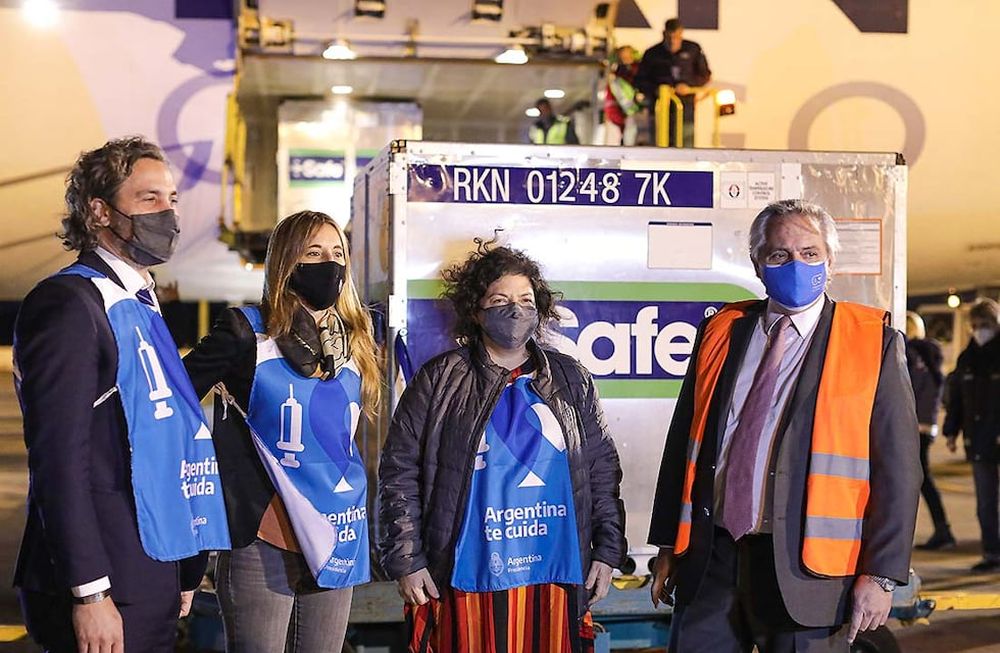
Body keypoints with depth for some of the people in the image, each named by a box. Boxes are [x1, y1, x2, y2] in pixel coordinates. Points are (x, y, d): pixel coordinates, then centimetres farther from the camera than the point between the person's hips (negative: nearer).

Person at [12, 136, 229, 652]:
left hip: (154, 574, 9)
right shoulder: (68, 304, -12)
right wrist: (89, 592, -22)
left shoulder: (140, 305, 17)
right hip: (104, 585, -9)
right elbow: (59, 457, -18)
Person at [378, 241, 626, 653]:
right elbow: (399, 472, 1)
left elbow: (602, 469, 14)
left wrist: (607, 550, 9)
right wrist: (406, 560, -3)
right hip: (469, 578, -2)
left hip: (555, 577, 3)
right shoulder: (439, 381, 1)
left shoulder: (570, 381, 11)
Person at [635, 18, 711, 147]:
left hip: (685, 107, 0)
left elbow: (705, 75, 11)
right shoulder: (652, 54, 4)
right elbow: (640, 80, 7)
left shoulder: (693, 50, 5)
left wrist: (690, 86, -8)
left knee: (685, 145, -4)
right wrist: (655, 90, -13)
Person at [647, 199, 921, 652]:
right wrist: (668, 546, 11)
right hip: (710, 559, 3)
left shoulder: (873, 344, -1)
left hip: (805, 568, -3)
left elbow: (897, 467, -3)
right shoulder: (721, 332, 9)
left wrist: (881, 575, -8)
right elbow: (683, 441, 13)